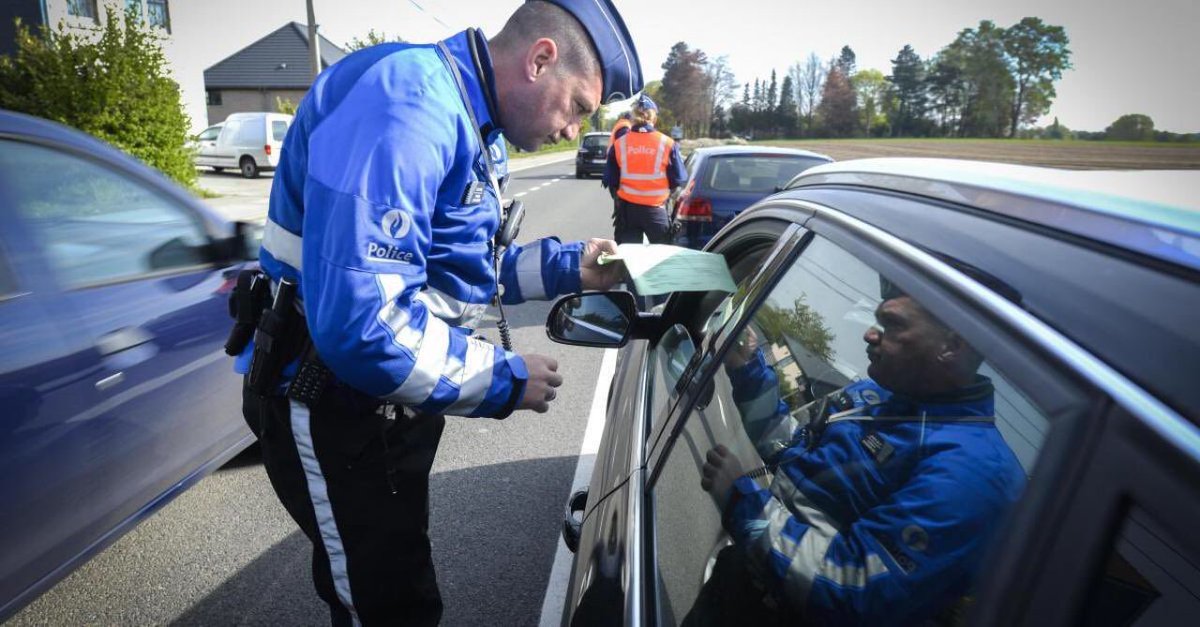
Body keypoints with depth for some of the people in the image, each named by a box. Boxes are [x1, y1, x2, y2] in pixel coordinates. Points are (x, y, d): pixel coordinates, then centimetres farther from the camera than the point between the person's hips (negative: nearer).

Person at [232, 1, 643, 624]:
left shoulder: (472, 122, 9)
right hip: (336, 413, -9)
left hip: (391, 403, 10)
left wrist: (565, 267, 4)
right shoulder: (405, 102, -26)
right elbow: (359, 323, -35)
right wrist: (505, 379, -23)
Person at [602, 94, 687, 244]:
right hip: (656, 209, -1)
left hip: (626, 209, 1)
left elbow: (610, 180, 5)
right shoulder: (667, 143, -6)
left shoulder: (619, 143, -2)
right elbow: (679, 179, 0)